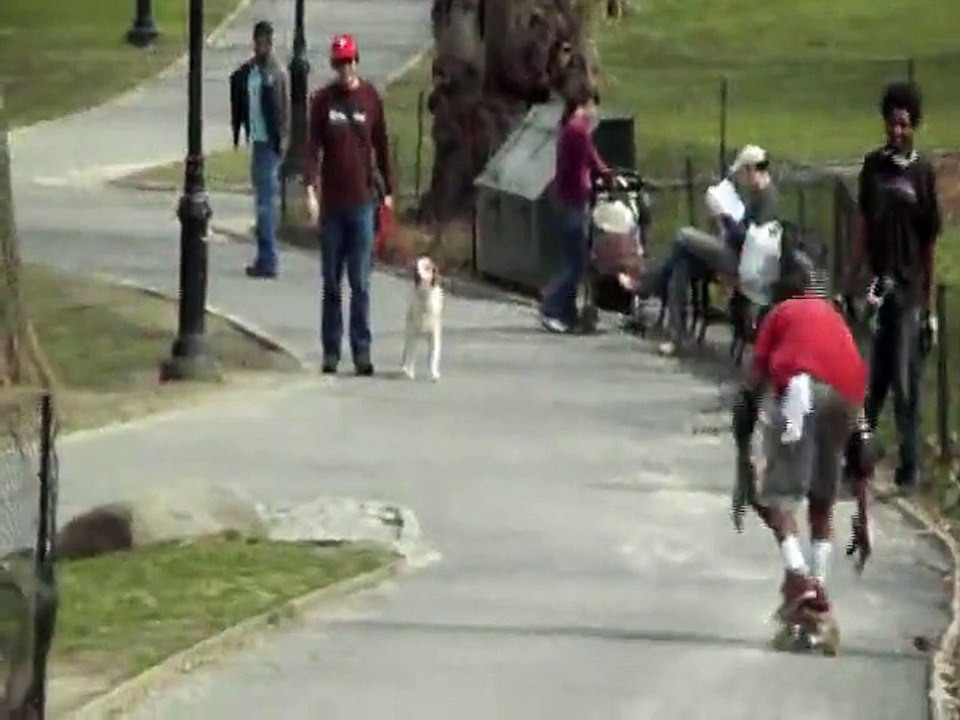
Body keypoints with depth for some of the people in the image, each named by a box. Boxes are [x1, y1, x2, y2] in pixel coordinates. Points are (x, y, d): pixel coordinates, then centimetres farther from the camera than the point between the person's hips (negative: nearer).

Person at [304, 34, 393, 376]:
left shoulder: (371, 98, 2)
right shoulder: (322, 100, 1)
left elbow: (381, 146, 8)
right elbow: (313, 146, -2)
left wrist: (387, 191, 9)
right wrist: (310, 189, -13)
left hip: (363, 202, 0)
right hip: (332, 202, 0)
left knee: (361, 284, -1)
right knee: (331, 283, 6)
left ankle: (362, 351, 1)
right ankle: (331, 350, 11)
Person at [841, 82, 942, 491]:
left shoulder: (923, 173, -4)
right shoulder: (873, 166, 7)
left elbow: (931, 242, -2)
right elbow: (863, 226, 11)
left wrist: (929, 303, -3)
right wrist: (850, 281, 7)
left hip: (909, 291, -3)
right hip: (877, 287, 3)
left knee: (906, 383, -1)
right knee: (872, 380, 7)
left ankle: (909, 465, 5)